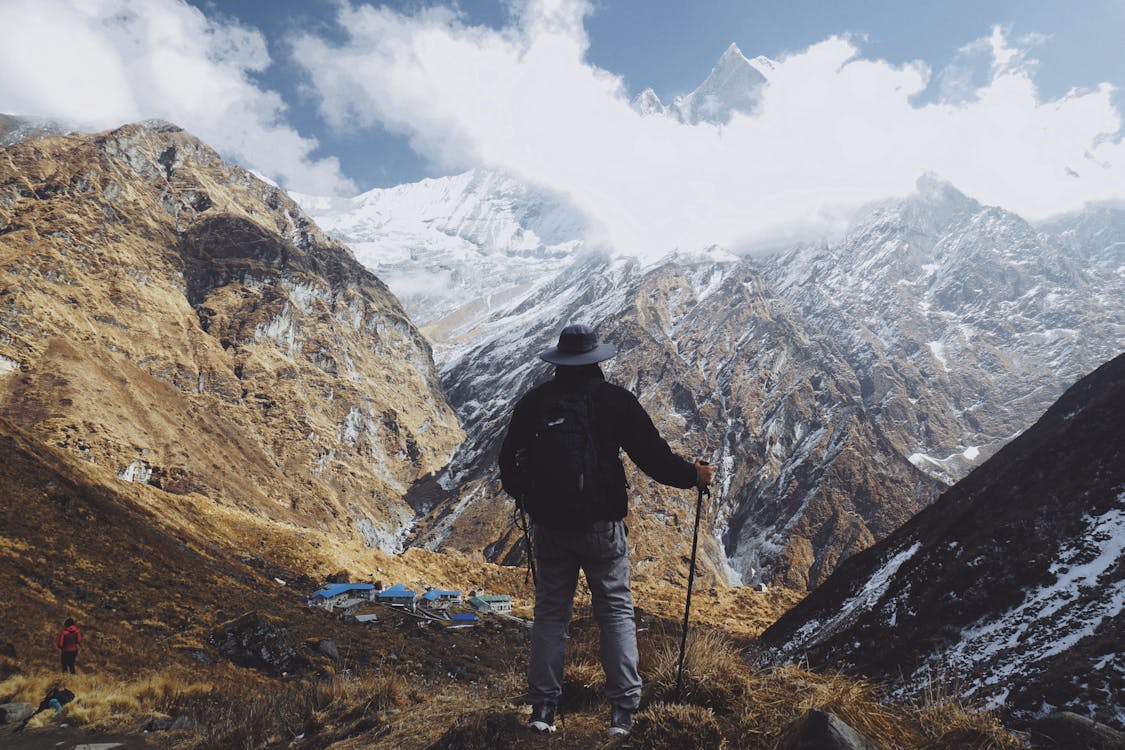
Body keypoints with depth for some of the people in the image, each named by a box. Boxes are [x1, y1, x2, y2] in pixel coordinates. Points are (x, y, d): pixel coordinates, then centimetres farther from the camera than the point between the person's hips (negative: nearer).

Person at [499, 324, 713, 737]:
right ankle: (622, 709, 11)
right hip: (602, 525, -2)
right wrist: (694, 475, 11)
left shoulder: (532, 402, 0)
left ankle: (543, 707, 17)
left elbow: (509, 466, 7)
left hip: (549, 526, 2)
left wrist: (524, 494, 28)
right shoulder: (615, 400, -8)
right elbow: (654, 456, -6)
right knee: (616, 611, 10)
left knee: (550, 611, 13)